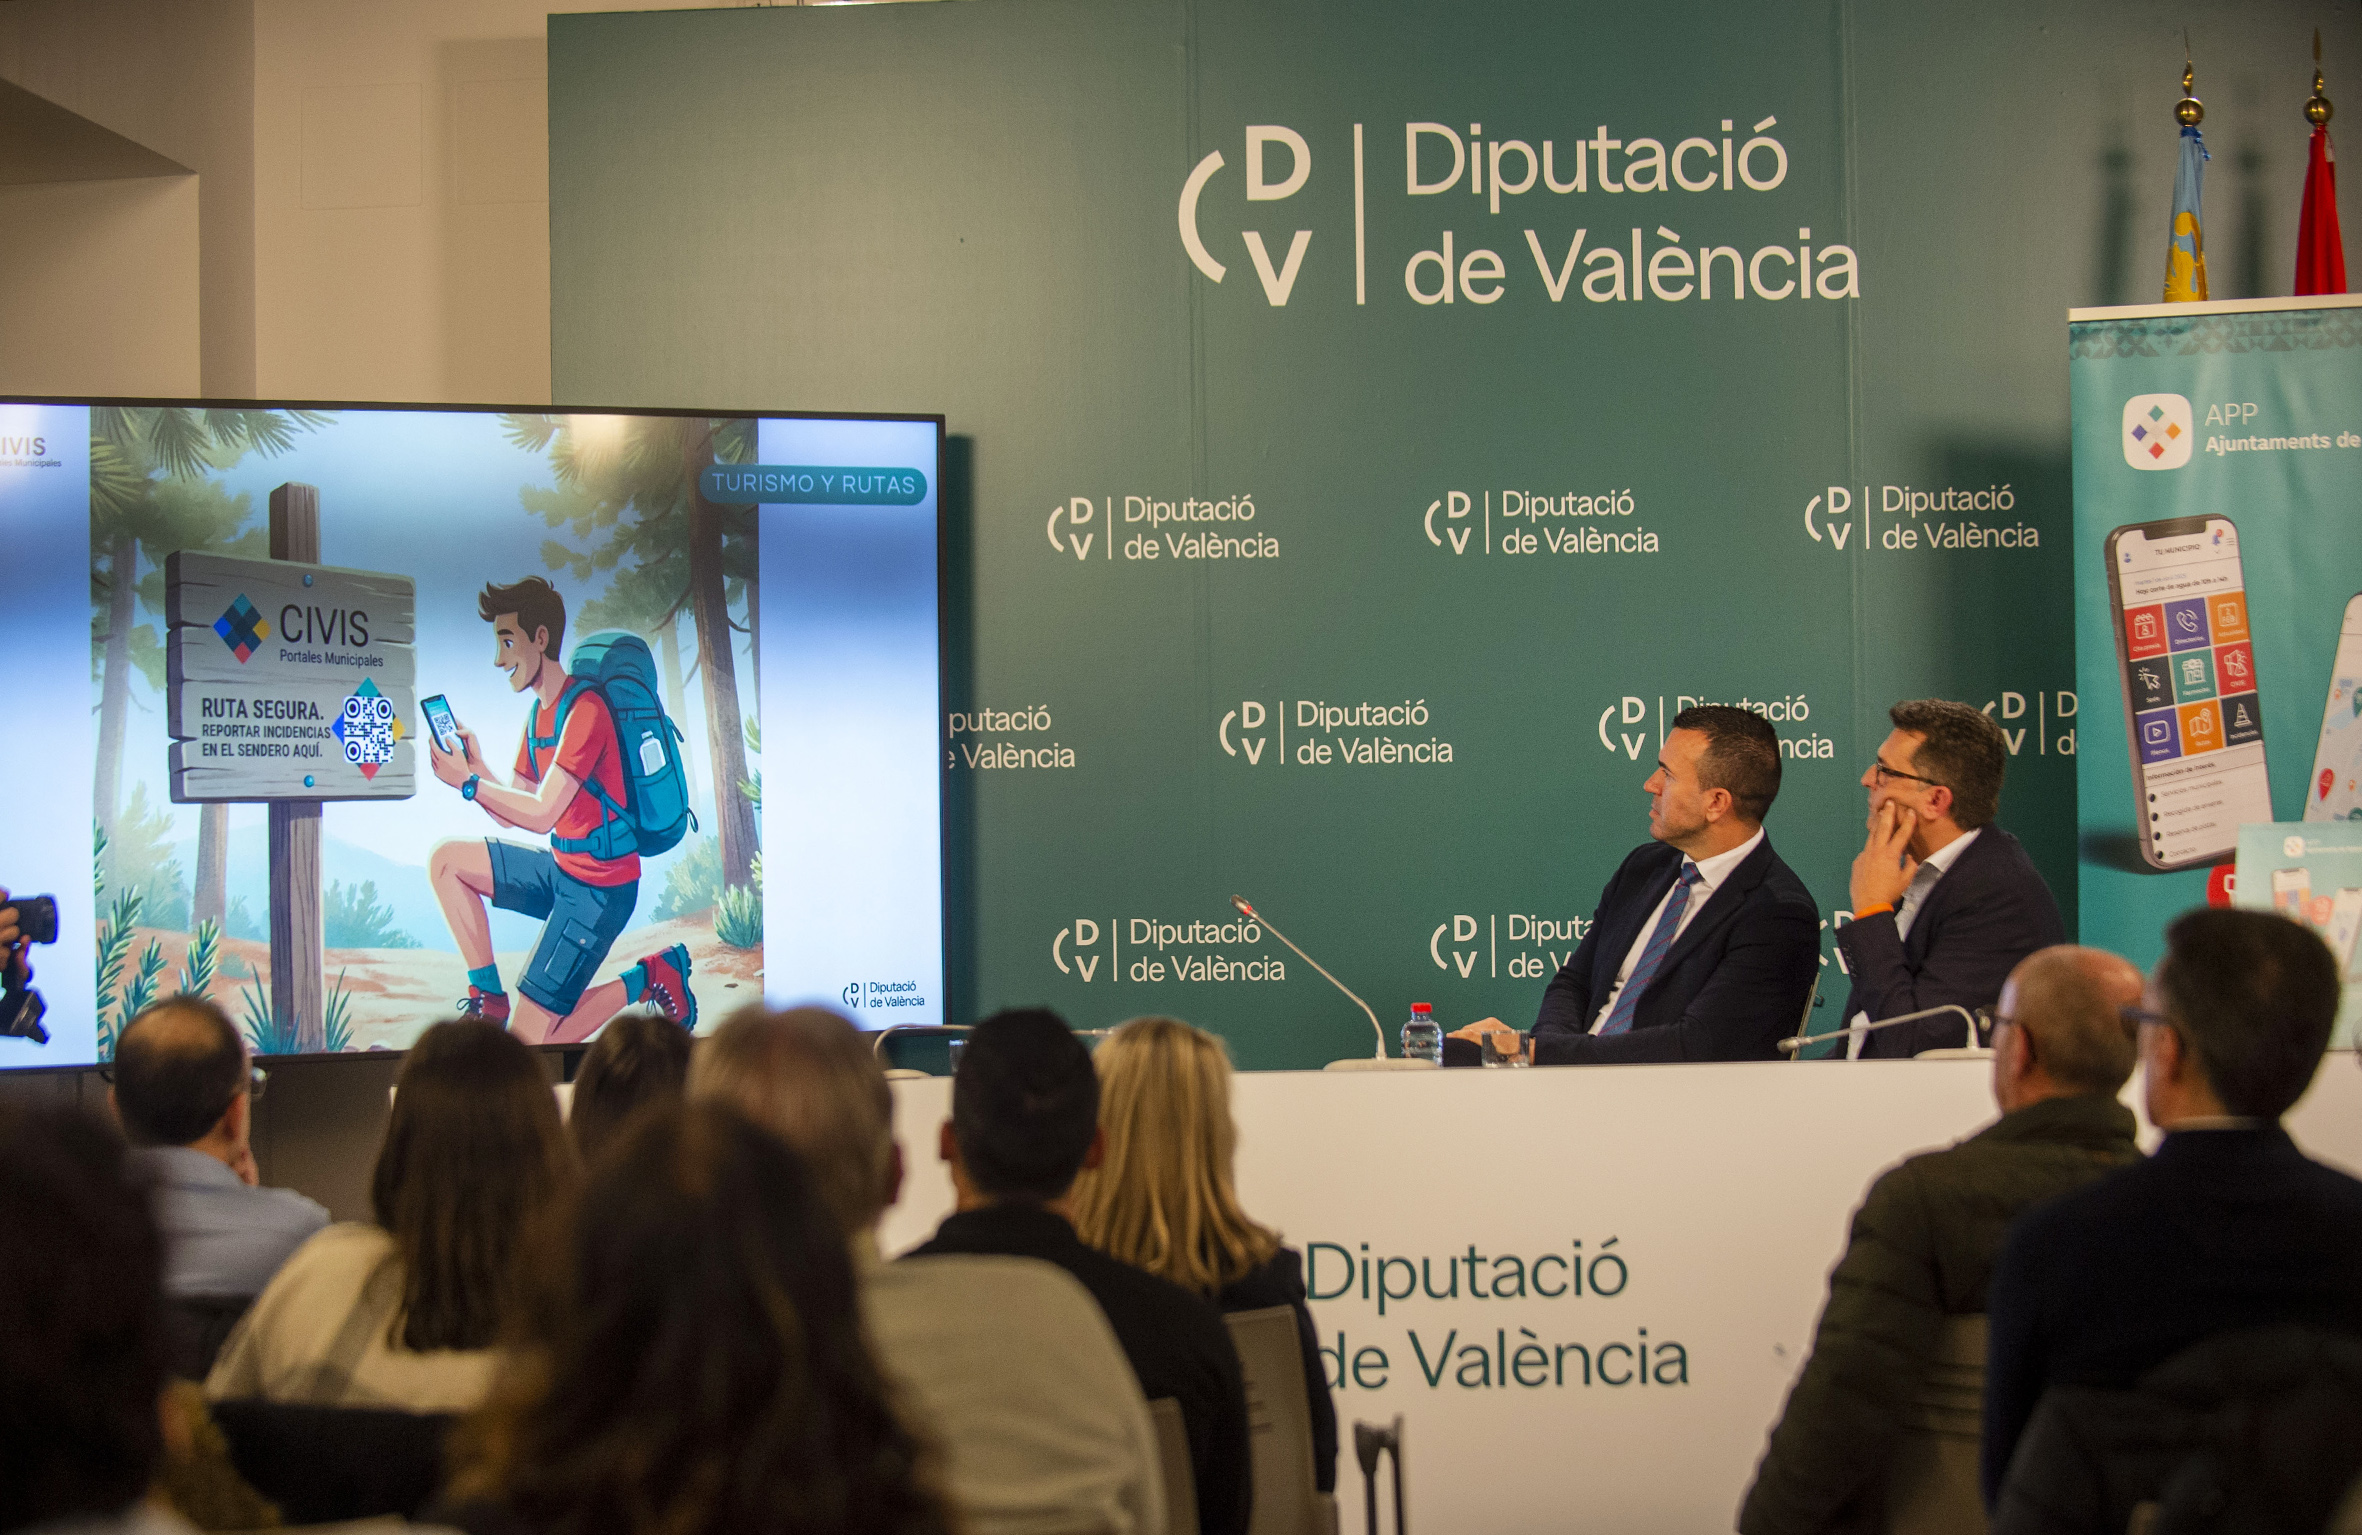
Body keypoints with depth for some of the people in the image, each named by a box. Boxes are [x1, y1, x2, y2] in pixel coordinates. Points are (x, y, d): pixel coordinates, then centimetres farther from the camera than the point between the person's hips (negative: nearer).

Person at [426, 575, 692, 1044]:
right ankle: (490, 1000, 5)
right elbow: (514, 815, 11)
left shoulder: (583, 710, -20)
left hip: (599, 885, -9)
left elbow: (541, 814, -23)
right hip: (561, 866, 9)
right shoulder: (541, 712, 11)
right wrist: (476, 767, -4)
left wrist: (468, 782, -16)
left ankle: (648, 978, 4)